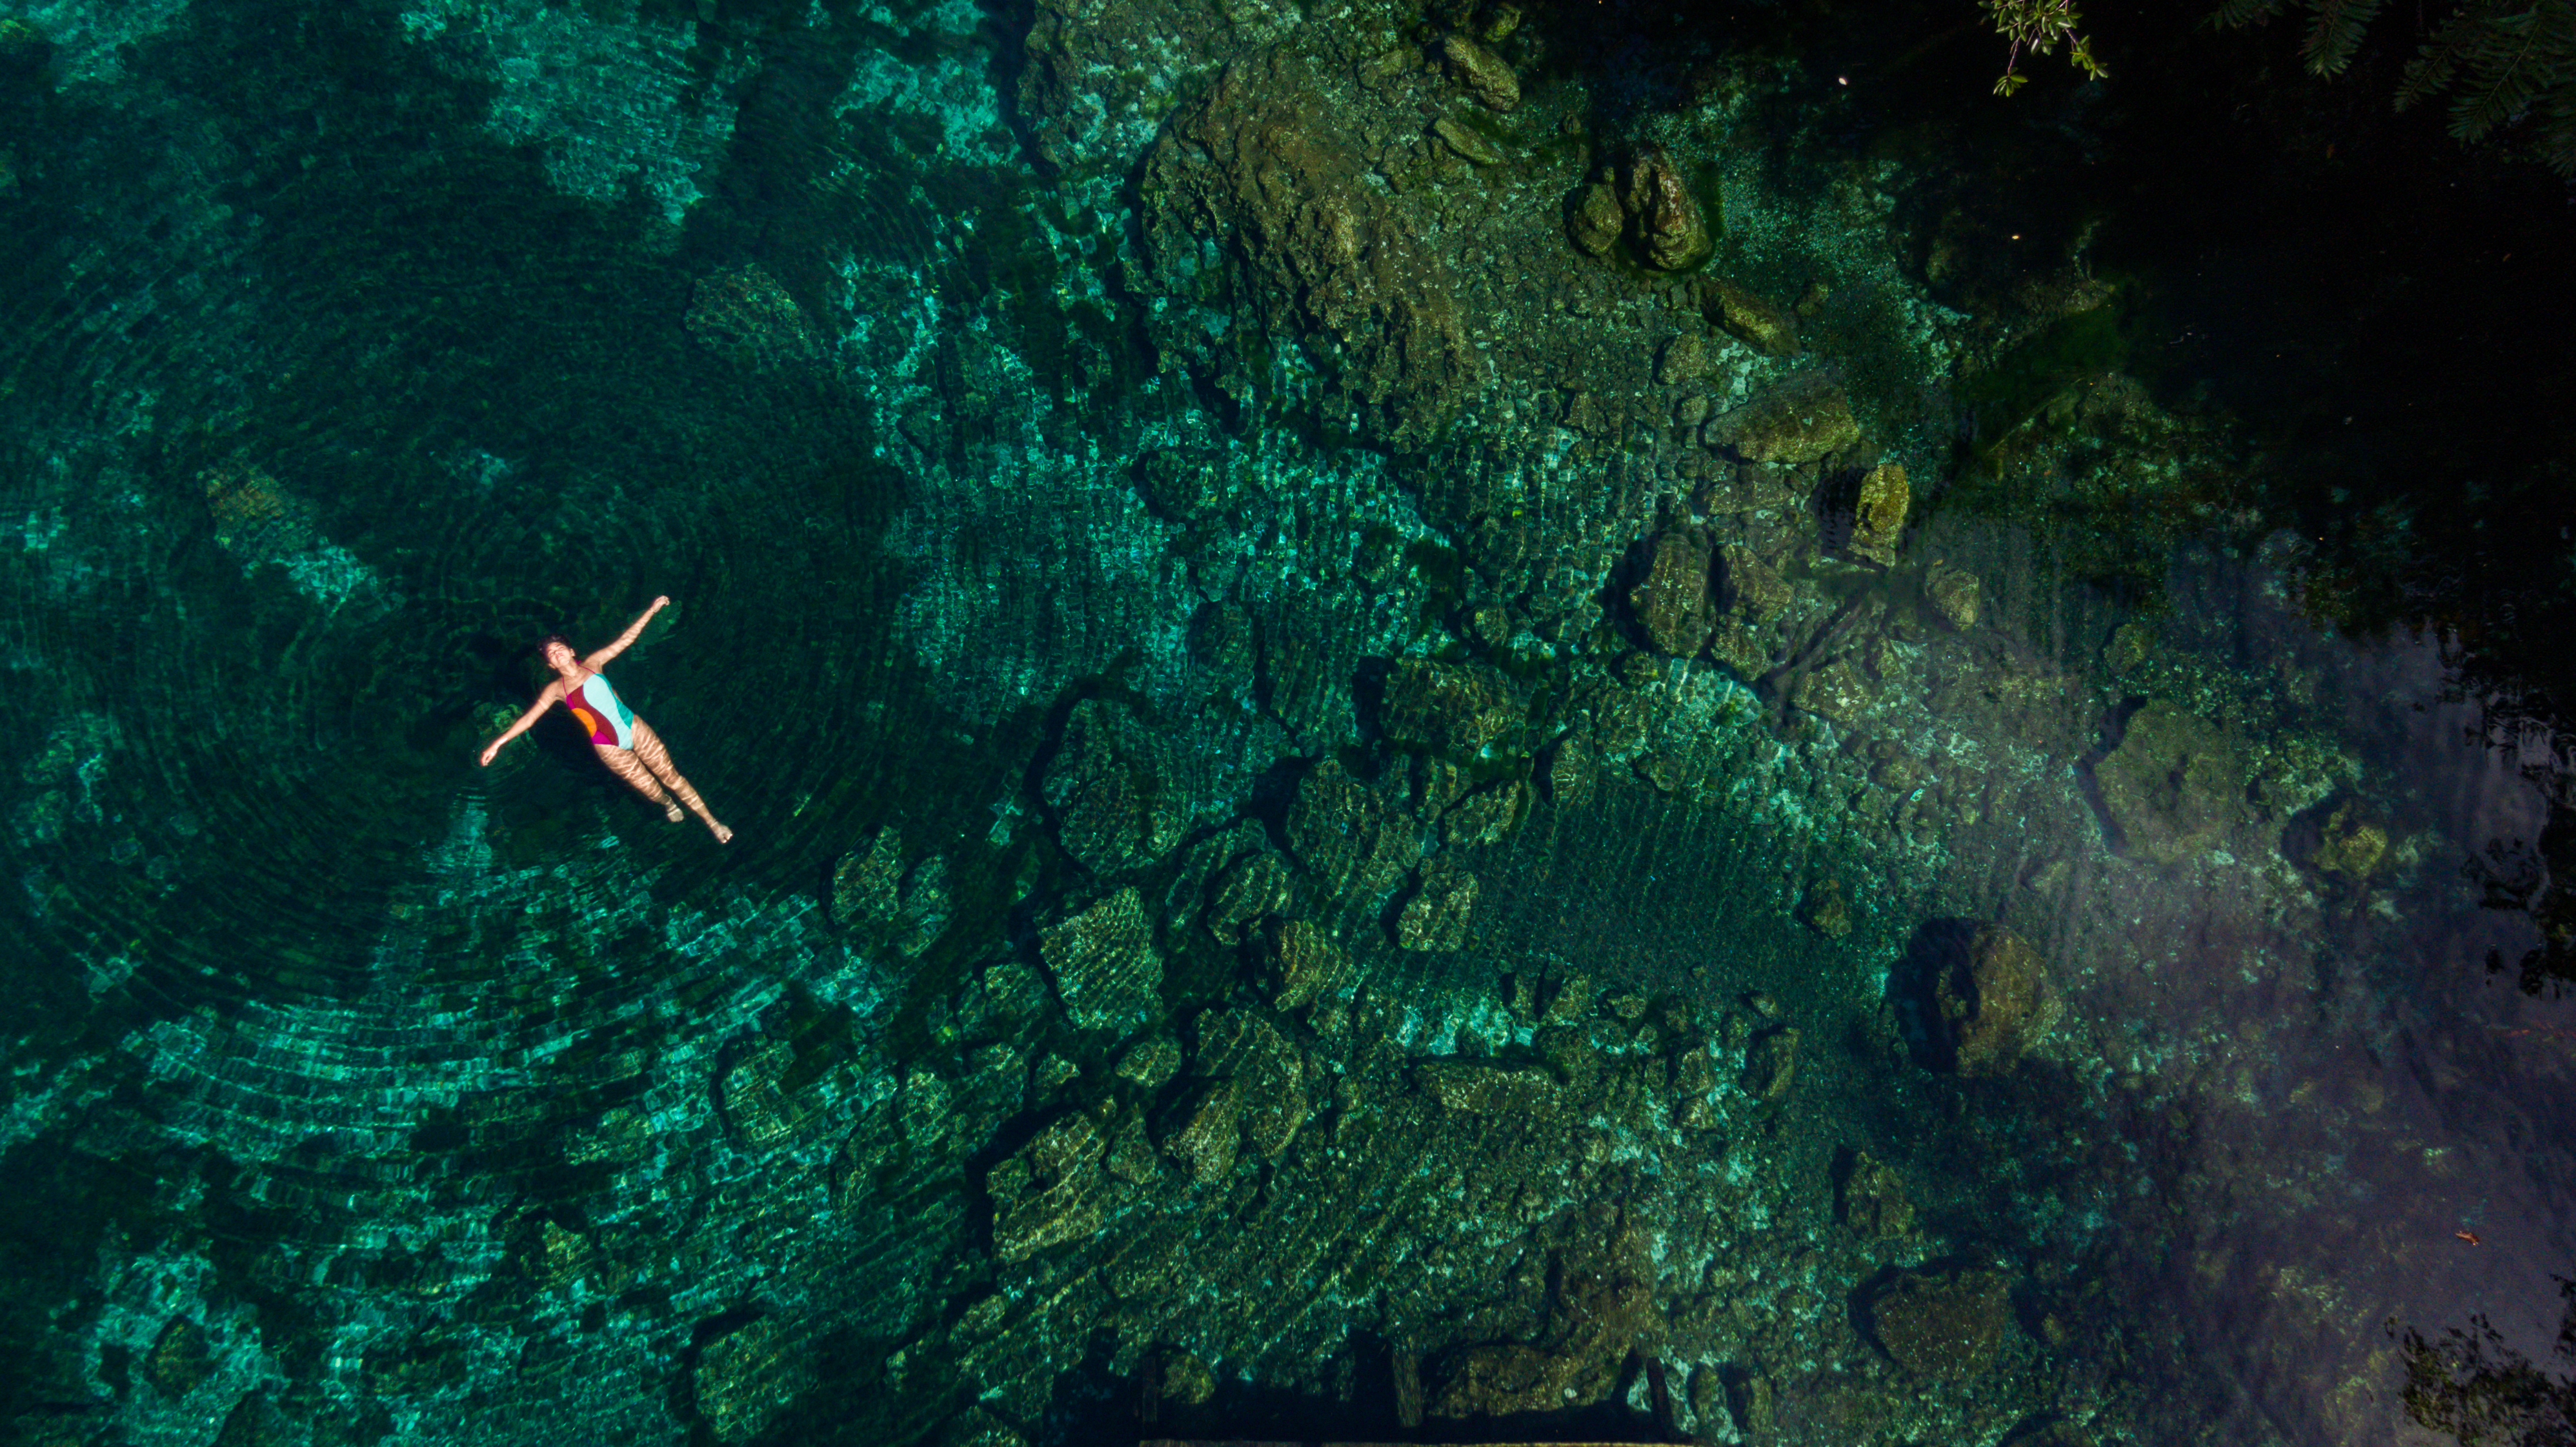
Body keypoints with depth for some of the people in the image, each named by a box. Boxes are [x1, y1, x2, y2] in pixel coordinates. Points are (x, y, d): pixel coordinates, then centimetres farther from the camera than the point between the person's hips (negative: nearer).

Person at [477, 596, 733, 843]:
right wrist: (497, 743, -8)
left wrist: (652, 610, 1)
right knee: (650, 789, 2)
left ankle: (711, 822, 8)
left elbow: (625, 639, 3)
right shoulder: (556, 690, -2)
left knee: (669, 774, 1)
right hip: (609, 747, -1)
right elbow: (528, 718, -1)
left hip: (634, 728, 1)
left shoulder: (593, 664, 2)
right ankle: (667, 803, 39)